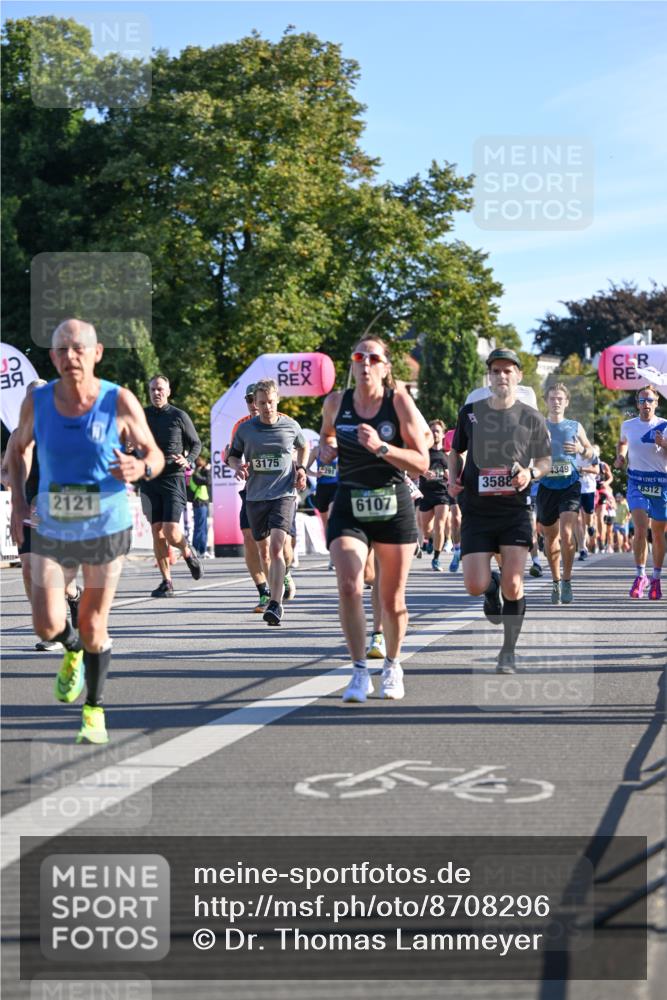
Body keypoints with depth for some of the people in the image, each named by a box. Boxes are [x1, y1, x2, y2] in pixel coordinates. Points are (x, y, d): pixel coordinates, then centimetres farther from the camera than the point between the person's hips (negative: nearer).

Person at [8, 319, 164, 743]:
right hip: (51, 529, 2)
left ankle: (95, 710, 25)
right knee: (48, 625, -8)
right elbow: (18, 449, 13)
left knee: (94, 625, 3)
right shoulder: (37, 402, -5)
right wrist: (18, 502, 1)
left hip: (106, 528, -2)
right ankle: (73, 652, 29)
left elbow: (155, 455, -4)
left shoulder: (120, 402, -12)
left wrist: (140, 469, -28)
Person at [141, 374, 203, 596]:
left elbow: (196, 443, 9)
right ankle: (166, 582, 7)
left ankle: (188, 553, 22)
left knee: (171, 532, -12)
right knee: (157, 531, -1)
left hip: (173, 478, -3)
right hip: (149, 480, 3)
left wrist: (188, 460, -10)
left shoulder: (179, 416, 1)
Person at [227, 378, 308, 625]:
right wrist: (237, 466, -9)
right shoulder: (245, 429, 0)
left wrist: (301, 468, 6)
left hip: (284, 494, -3)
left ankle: (276, 604, -22)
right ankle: (275, 592, 34)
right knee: (263, 550, 13)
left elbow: (303, 446, 21)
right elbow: (232, 456, 13)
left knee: (276, 547, -19)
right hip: (255, 496, 3)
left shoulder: (291, 426, 0)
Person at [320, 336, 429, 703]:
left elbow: (422, 463, -9)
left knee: (392, 600, 6)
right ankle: (359, 672, -10)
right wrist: (326, 449, 2)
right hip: (349, 507, 1)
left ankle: (392, 666, 30)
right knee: (349, 587, -19)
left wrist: (381, 448, -22)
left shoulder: (400, 403, -6)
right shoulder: (336, 403, 2)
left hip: (394, 507, -1)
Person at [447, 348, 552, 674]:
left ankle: (508, 652, 10)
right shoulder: (470, 412, 4)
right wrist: (453, 477, 0)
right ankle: (492, 586, 32)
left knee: (512, 585, -8)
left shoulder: (531, 418, 1)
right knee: (475, 586, -7)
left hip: (514, 511, -1)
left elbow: (545, 459, 10)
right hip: (476, 510, 1)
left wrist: (531, 472, -11)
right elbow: (456, 451, 18)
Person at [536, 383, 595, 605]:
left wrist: (581, 450, -9)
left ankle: (567, 581, -5)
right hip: (547, 486, 1)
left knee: (567, 533, -18)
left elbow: (590, 452, 13)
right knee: (550, 536, 10)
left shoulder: (575, 427, 7)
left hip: (570, 486, -1)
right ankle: (556, 581, 26)